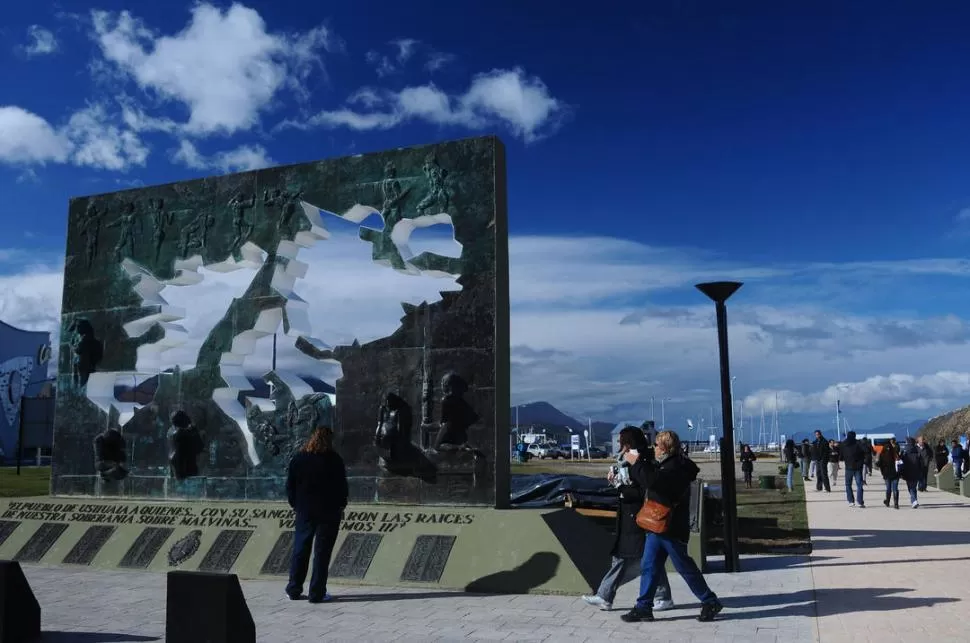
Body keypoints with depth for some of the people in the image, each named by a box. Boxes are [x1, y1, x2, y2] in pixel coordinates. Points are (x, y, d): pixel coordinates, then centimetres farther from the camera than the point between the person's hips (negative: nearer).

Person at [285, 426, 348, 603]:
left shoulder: (298, 459, 3)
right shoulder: (334, 460, -8)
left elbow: (290, 485, 5)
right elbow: (342, 486, -5)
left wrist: (295, 505, 13)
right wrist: (341, 506, 7)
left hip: (304, 511, 4)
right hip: (329, 511, -3)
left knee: (300, 550, 13)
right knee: (322, 552, 1)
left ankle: (294, 590, 18)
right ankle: (316, 593, 2)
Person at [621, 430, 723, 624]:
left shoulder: (676, 467, -20)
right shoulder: (664, 464, 13)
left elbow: (652, 480, -34)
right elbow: (649, 478, 25)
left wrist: (636, 463, -24)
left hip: (672, 528, -10)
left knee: (684, 567, 2)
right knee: (649, 566, 7)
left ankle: (710, 602, 16)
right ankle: (644, 607, 12)